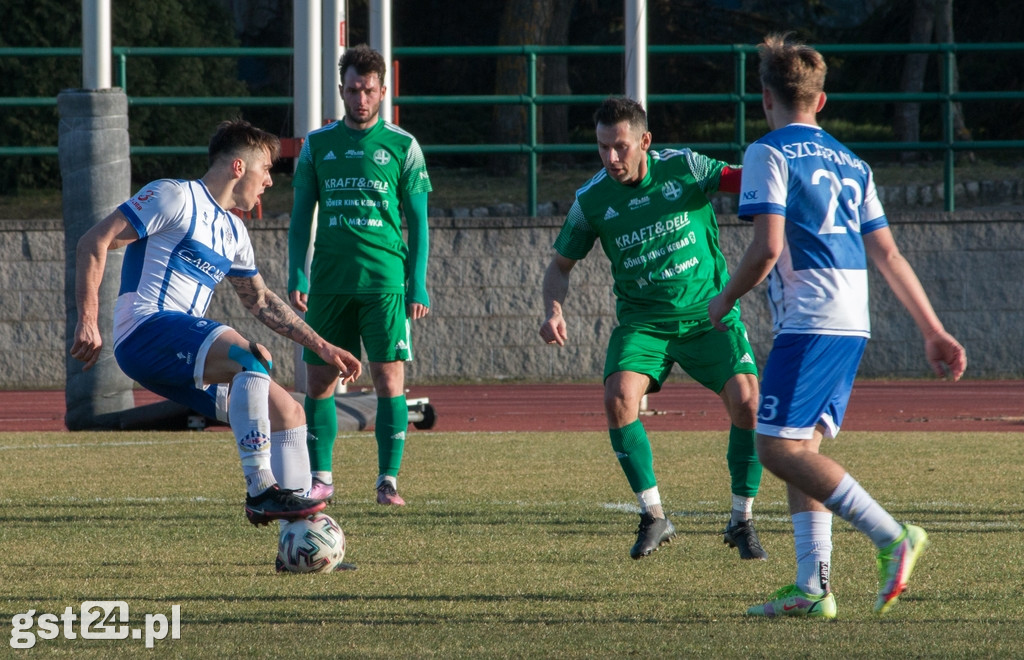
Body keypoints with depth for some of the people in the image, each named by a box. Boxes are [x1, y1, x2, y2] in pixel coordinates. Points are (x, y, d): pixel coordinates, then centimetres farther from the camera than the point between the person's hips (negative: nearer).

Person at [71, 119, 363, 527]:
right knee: (251, 356, -33)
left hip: (186, 355, 10)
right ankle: (261, 490, -33)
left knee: (288, 412, 3)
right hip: (145, 332, -10)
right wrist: (88, 321, -17)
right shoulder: (175, 198, -4)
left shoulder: (233, 232, 24)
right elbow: (94, 243, -8)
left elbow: (261, 301, 35)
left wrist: (323, 348, 29)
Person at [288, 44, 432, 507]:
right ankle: (320, 478, 13)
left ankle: (388, 481, -3)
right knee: (319, 381, 3)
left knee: (389, 380, -7)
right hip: (329, 279, 3)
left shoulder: (402, 146, 2)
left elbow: (418, 221, 4)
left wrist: (418, 285, -4)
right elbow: (301, 217, 12)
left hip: (385, 280, -3)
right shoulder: (317, 145, 9)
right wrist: (296, 278, 2)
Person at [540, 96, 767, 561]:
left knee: (746, 401, -19)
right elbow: (561, 264, 6)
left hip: (708, 314, -1)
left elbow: (740, 182, -19)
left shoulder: (682, 168, -9)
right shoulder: (591, 200, -5)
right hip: (643, 320, 1)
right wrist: (554, 309, -13)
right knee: (619, 397, -25)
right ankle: (653, 517, -9)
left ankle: (742, 522, 1)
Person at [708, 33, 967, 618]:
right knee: (802, 449, 11)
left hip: (809, 321, -8)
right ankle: (813, 588, 3)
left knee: (780, 448, -10)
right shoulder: (851, 162, 20)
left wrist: (726, 300, 4)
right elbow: (887, 253, 18)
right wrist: (934, 330, 18)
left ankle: (892, 537, -22)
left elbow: (767, 247, -13)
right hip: (854, 324, 8)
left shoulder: (770, 153, -2)